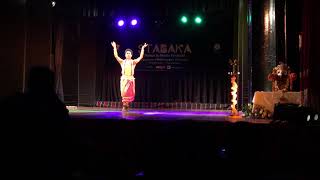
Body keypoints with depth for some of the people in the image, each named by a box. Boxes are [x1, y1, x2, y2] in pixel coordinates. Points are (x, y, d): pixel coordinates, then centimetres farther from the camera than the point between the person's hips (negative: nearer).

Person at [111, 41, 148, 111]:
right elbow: (115, 55, 0)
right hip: (124, 78, 0)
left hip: (131, 79, 0)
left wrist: (143, 48, -4)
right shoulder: (122, 62, 9)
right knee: (124, 92, -8)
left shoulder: (133, 62, 8)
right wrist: (115, 47, -3)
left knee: (130, 93, -2)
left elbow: (141, 57, -1)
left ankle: (126, 105, 10)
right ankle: (124, 106, 1)